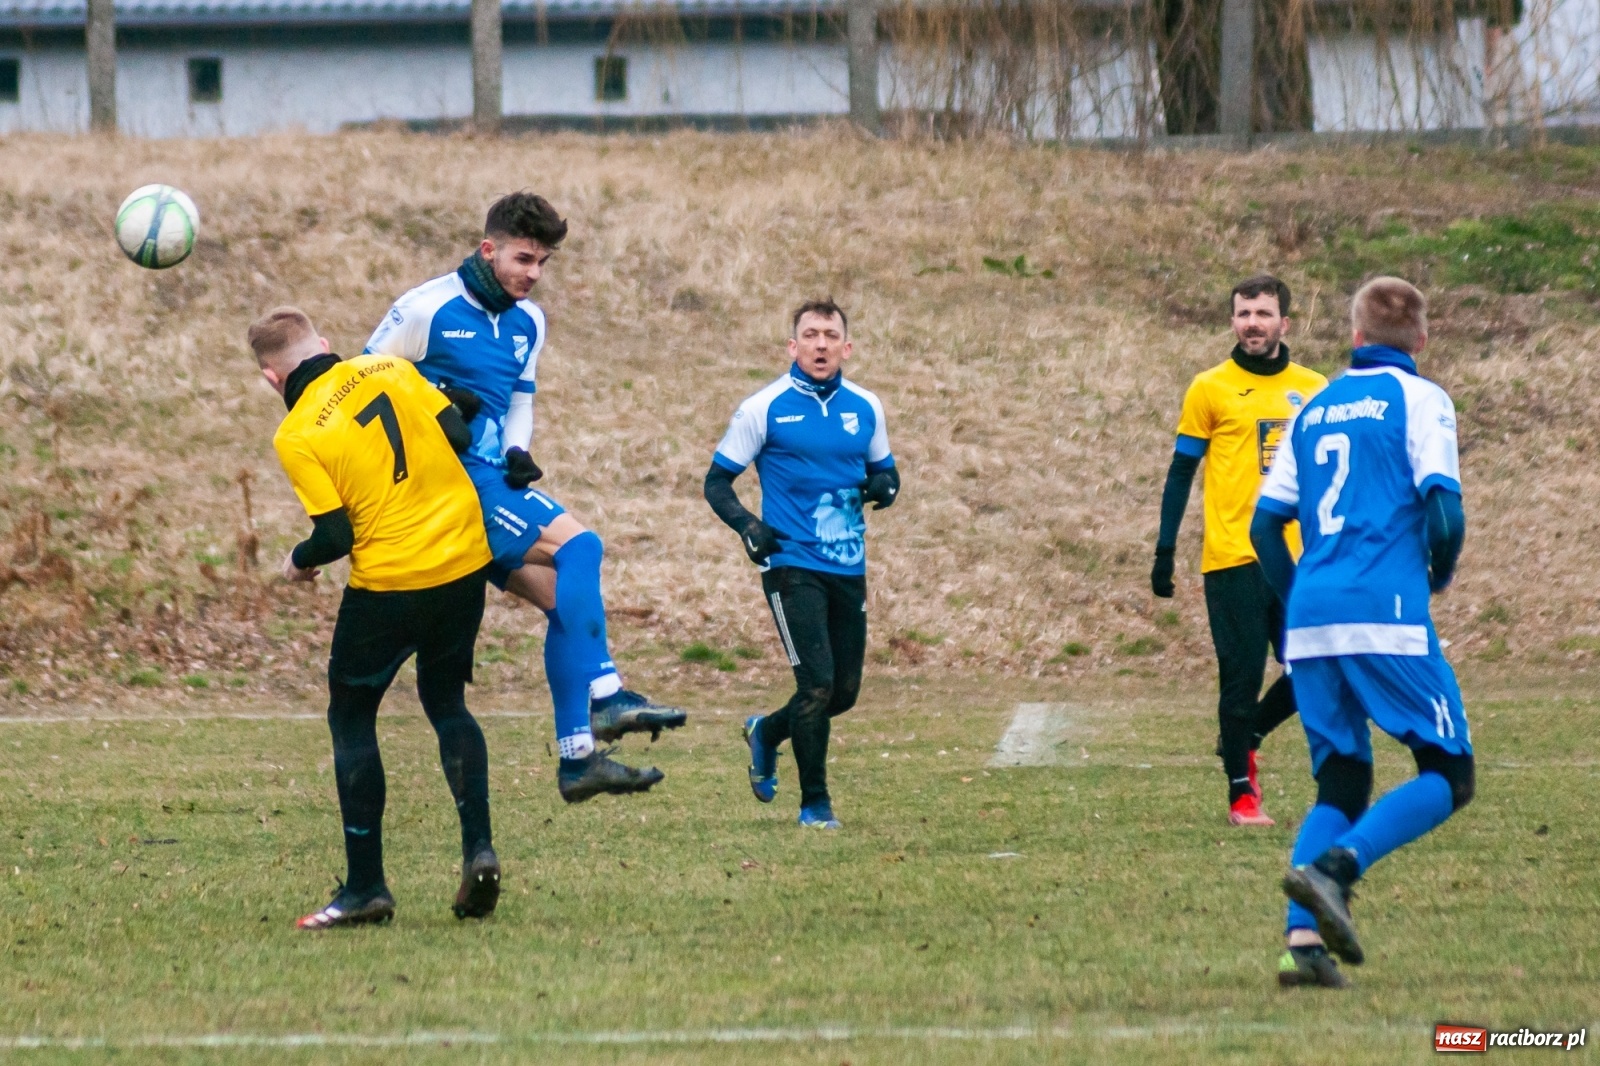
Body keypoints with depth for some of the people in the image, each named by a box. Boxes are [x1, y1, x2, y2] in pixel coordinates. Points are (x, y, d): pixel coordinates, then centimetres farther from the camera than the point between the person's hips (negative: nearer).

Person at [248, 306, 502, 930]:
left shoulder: (297, 437, -12)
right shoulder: (390, 371, 2)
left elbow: (335, 535, -14)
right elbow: (457, 434, 2)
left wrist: (299, 563, 8)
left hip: (390, 582, -5)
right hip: (465, 561, 5)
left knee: (351, 718, 12)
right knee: (446, 703, 22)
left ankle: (365, 888, 9)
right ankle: (479, 849, 5)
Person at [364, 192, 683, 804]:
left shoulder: (528, 323, 16)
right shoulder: (428, 309, -7)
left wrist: (517, 453, 3)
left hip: (491, 478, 8)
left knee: (566, 599, -1)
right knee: (577, 545, -20)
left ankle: (579, 758, 1)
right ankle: (603, 697, -22)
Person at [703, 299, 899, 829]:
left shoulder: (865, 408, 9)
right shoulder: (764, 409, -4)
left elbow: (884, 468, 22)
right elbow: (717, 481, 0)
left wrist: (884, 486, -3)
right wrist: (747, 525, -18)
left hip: (849, 568, 5)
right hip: (793, 564, -5)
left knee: (844, 692, 9)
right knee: (818, 682, -15)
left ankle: (766, 732, 39)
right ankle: (814, 803, 0)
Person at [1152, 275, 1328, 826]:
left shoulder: (1314, 389, 10)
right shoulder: (1211, 388, 1)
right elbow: (1181, 473, 3)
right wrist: (1164, 553, -3)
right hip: (1233, 559, -4)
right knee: (1242, 676, -3)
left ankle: (1244, 738, 27)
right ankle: (1241, 793, 8)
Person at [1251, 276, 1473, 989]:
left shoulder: (1314, 408, 19)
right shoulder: (1419, 399, 2)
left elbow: (1266, 523, 17)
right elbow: (1443, 511, -9)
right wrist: (1440, 575, 10)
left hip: (1310, 614, 6)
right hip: (1386, 613, -6)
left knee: (1340, 786, 13)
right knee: (1448, 776, 1)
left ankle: (1303, 937, -6)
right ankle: (1333, 869, -22)